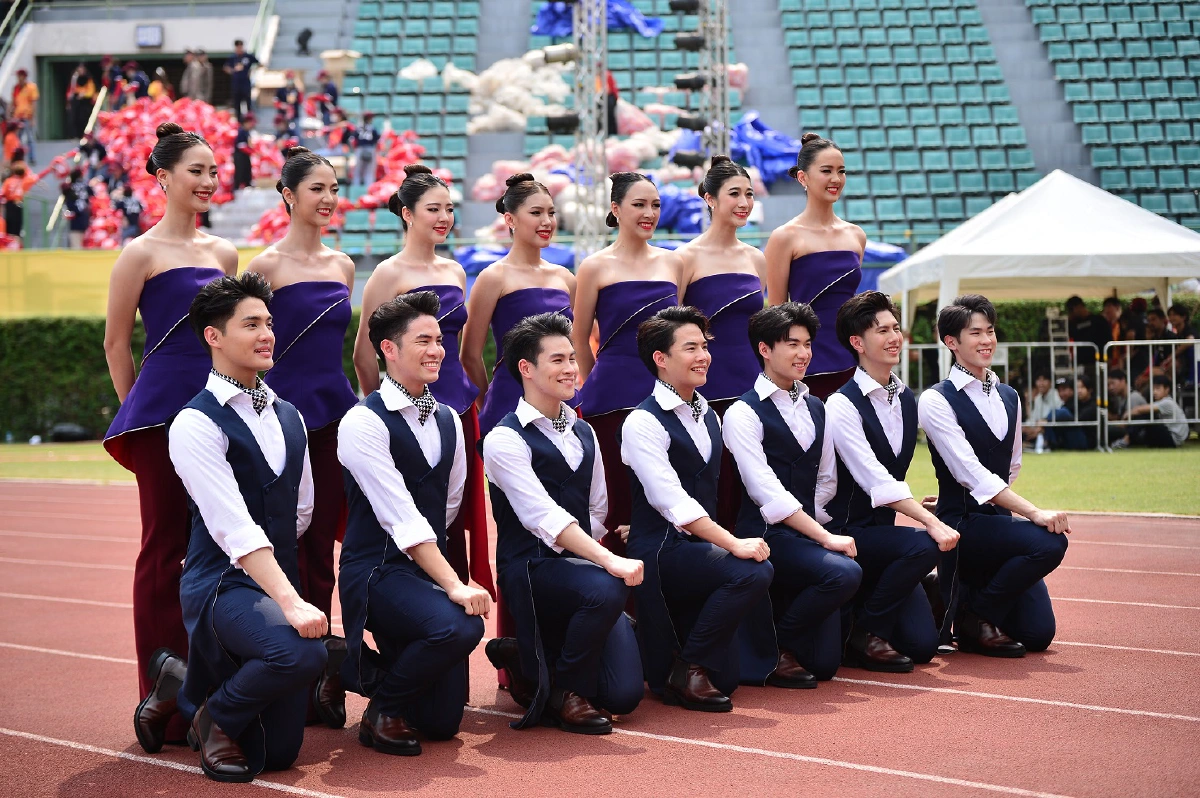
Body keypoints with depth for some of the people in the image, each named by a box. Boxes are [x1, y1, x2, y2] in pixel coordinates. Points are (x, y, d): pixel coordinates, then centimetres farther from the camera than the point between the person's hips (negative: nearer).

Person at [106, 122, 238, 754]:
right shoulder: (142, 253, -2)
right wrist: (136, 411, 7)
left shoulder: (223, 253, 14)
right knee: (165, 547, -3)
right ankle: (163, 702, 1)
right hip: (163, 412, -6)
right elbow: (116, 343, 3)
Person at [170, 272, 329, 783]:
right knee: (302, 652, -37)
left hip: (280, 581, 7)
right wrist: (290, 602, -29)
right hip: (223, 586, -7)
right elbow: (235, 529, -21)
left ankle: (195, 702, 35)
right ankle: (214, 717, -6)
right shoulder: (195, 424, -11)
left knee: (278, 752, 4)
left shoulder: (288, 417, 13)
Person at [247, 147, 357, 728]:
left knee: (322, 542, 6)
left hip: (334, 407, 6)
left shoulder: (342, 265, 12)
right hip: (286, 407, -5)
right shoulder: (267, 264, -5)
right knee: (289, 542, -3)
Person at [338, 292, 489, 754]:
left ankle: (368, 672, 32)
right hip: (377, 571, -7)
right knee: (460, 626, -35)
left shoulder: (447, 420, 10)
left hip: (429, 568, 7)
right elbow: (402, 519, -21)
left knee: (443, 721, 3)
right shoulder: (364, 422, -13)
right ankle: (382, 711, -10)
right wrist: (454, 585, -26)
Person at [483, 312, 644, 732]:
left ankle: (529, 661, 21)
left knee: (624, 694, -9)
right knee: (607, 590, -37)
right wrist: (609, 561, -30)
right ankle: (565, 693, -11)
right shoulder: (505, 440, -8)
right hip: (530, 571, -7)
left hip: (582, 569, 7)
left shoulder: (583, 433, 15)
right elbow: (545, 518, -20)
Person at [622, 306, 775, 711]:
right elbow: (673, 502, -21)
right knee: (753, 572, -31)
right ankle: (685, 670, -15)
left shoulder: (708, 417, 15)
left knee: (728, 677, -2)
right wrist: (734, 543, -27)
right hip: (662, 552, -7)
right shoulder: (643, 423, -12)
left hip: (701, 548, 7)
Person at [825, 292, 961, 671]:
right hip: (847, 534, -7)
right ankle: (864, 634, -15)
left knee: (922, 645, -7)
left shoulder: (906, 400, 9)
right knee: (923, 545, -33)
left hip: (882, 531, 7)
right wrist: (931, 522, -31)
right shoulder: (842, 405, -14)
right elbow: (876, 482, -23)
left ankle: (863, 610, 22)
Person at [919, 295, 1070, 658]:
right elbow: (971, 473, -19)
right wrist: (1034, 512, -27)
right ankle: (973, 617, -10)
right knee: (1049, 542, -30)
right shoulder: (936, 400, -9)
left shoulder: (1009, 398, 13)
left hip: (1000, 519, 7)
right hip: (962, 526, -7)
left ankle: (968, 595, 24)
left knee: (1038, 633, -5)